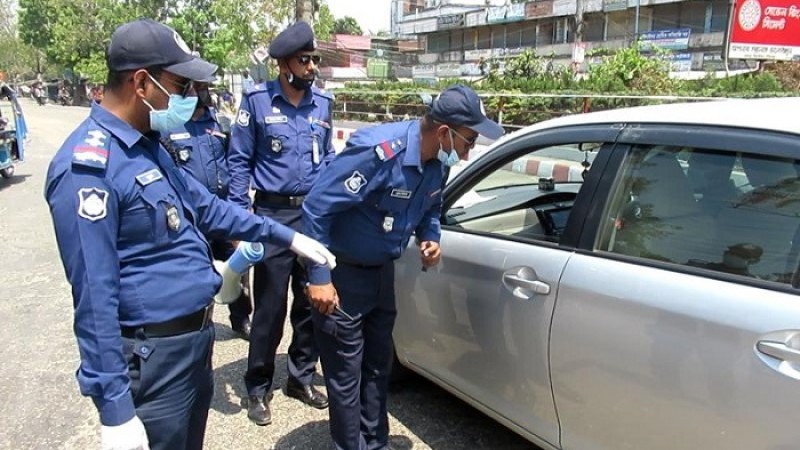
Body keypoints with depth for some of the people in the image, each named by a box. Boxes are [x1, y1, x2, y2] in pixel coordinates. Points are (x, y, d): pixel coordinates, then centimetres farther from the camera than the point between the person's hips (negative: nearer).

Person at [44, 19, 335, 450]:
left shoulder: (147, 146, 9)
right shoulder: (89, 166, -22)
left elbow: (204, 207, 18)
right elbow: (95, 297, -24)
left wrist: (287, 236, 18)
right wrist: (114, 407, -22)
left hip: (196, 339, 9)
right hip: (155, 354, -9)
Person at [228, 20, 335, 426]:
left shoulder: (322, 103, 8)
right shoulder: (257, 101, -4)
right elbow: (239, 161, -3)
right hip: (273, 214, -4)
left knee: (312, 302, 11)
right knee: (270, 307, 3)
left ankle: (301, 378, 30)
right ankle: (258, 389, 21)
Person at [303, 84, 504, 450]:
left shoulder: (438, 164, -4)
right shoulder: (378, 151, -29)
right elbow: (316, 207, -26)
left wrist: (430, 239, -4)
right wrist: (319, 277, -25)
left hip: (381, 270, 8)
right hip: (342, 273, -7)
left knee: (377, 366, 19)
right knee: (347, 376, 3)